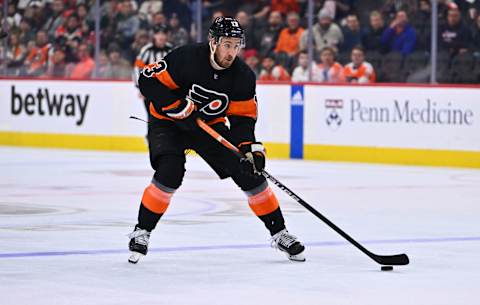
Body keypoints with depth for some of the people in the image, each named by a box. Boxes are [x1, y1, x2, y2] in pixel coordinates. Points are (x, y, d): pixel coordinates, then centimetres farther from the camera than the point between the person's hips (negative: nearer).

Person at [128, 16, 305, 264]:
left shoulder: (243, 76, -13)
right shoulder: (186, 58, -28)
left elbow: (243, 116, -6)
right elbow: (148, 80, -25)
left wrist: (251, 147, -22)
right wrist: (179, 108, -30)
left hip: (210, 125, 5)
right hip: (168, 123, -4)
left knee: (251, 173, -3)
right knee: (170, 173, -30)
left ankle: (279, 234, 12)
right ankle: (141, 233, -13)